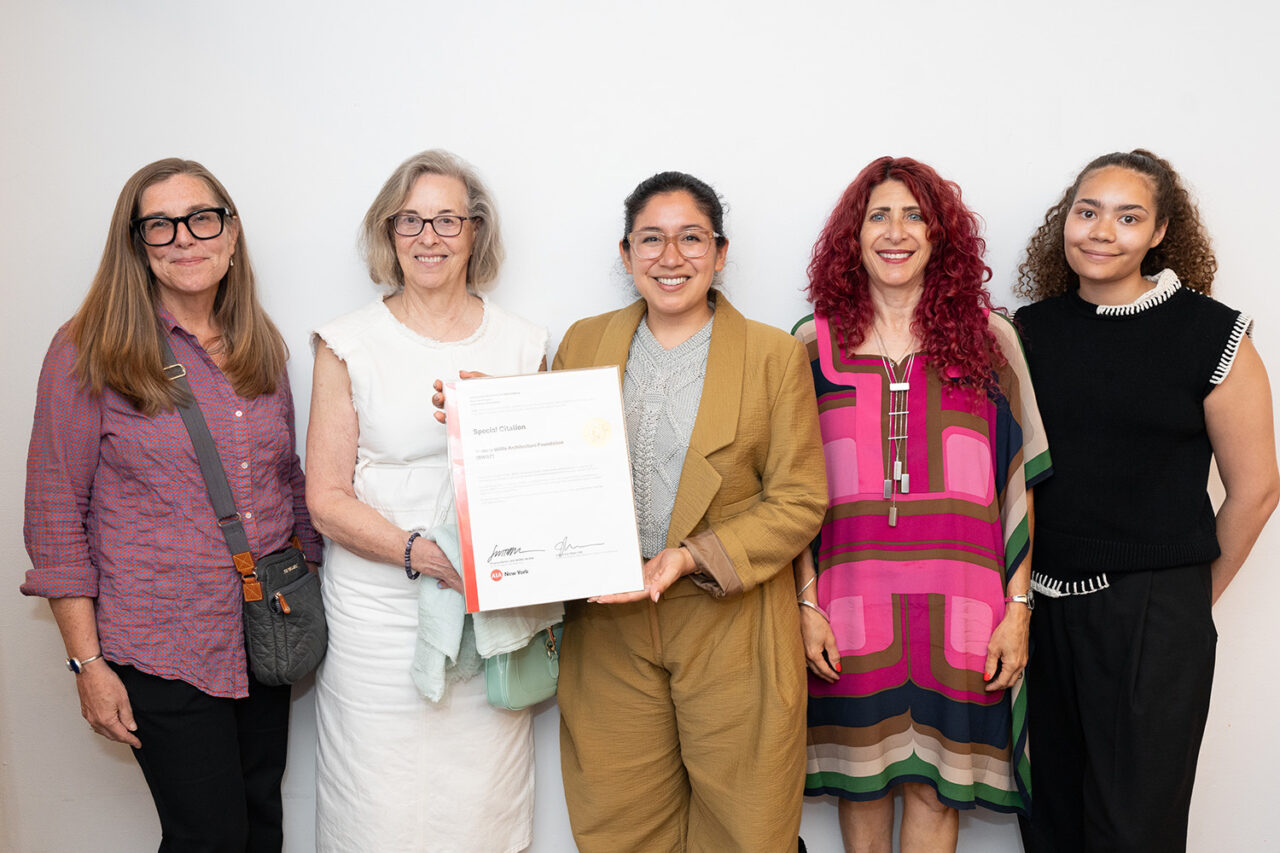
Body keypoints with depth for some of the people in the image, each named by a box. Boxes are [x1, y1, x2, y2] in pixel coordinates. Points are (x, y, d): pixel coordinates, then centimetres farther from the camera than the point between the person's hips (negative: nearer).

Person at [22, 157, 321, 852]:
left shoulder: (261, 347, 7)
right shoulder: (89, 352, -8)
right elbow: (56, 515, -7)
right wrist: (87, 661, -9)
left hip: (266, 633, 5)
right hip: (162, 648, -5)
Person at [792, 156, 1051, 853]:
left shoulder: (988, 337, 6)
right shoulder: (814, 342, 6)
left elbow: (1019, 480, 5)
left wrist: (1017, 607, -1)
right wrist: (807, 602, -2)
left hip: (960, 598, 0)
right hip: (851, 597, 0)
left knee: (936, 782, 7)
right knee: (861, 774, 10)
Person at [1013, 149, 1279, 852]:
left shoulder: (1211, 335, -5)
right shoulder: (1030, 330, 4)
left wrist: (1194, 598, 7)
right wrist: (1020, 591, 8)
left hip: (1152, 615, -3)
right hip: (1041, 602, 3)